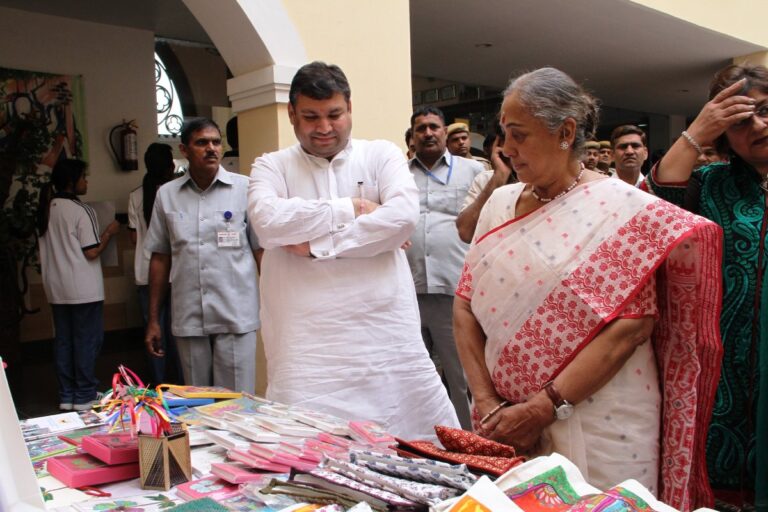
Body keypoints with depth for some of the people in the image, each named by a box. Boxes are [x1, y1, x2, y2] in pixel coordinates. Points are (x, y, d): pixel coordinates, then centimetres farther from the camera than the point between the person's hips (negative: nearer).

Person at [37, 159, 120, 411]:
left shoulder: (46, 210, 7)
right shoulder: (81, 211, -14)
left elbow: (56, 247, 13)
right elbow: (91, 252, -14)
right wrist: (109, 232, -1)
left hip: (56, 289, 7)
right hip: (83, 290, -7)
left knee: (63, 341, 12)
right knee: (87, 341, 2)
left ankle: (67, 396, 19)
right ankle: (84, 397, 8)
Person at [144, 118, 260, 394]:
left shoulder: (244, 188, -1)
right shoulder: (166, 194, 7)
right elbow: (160, 258, 11)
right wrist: (153, 319, 10)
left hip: (236, 318, -2)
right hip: (188, 319, 3)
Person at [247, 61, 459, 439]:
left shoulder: (381, 154, 9)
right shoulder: (272, 166, 10)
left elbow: (403, 215, -9)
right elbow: (267, 221, -11)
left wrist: (316, 244, -10)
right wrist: (350, 208, -6)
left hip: (388, 335, 1)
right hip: (307, 346, 0)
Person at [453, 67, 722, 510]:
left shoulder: (619, 206, -8)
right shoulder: (501, 203, 7)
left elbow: (632, 325, -16)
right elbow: (466, 305, 4)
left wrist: (544, 408, -18)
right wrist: (485, 400, -7)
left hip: (597, 426, -4)